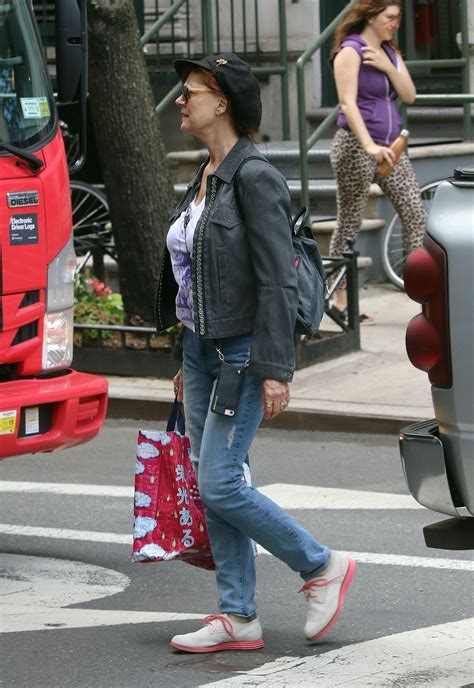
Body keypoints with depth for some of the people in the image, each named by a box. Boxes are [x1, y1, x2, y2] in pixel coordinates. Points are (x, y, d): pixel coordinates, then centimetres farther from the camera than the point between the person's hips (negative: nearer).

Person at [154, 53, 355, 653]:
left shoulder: (254, 177, -16)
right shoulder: (205, 178, 12)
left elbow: (276, 279, -19)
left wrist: (274, 370, -22)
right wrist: (189, 362, 20)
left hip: (242, 353, -9)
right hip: (202, 349, 9)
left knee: (220, 485, -11)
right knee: (213, 489, 7)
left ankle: (322, 567, 5)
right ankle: (237, 619, 11)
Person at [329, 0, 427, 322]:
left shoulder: (390, 53, 15)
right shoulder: (350, 52, -8)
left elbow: (409, 95, 8)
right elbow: (348, 103, -18)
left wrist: (388, 66, -10)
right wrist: (370, 146, -29)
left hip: (389, 147, 7)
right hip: (356, 147, -7)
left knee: (417, 215, -3)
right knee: (350, 225, -1)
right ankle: (341, 301, 6)